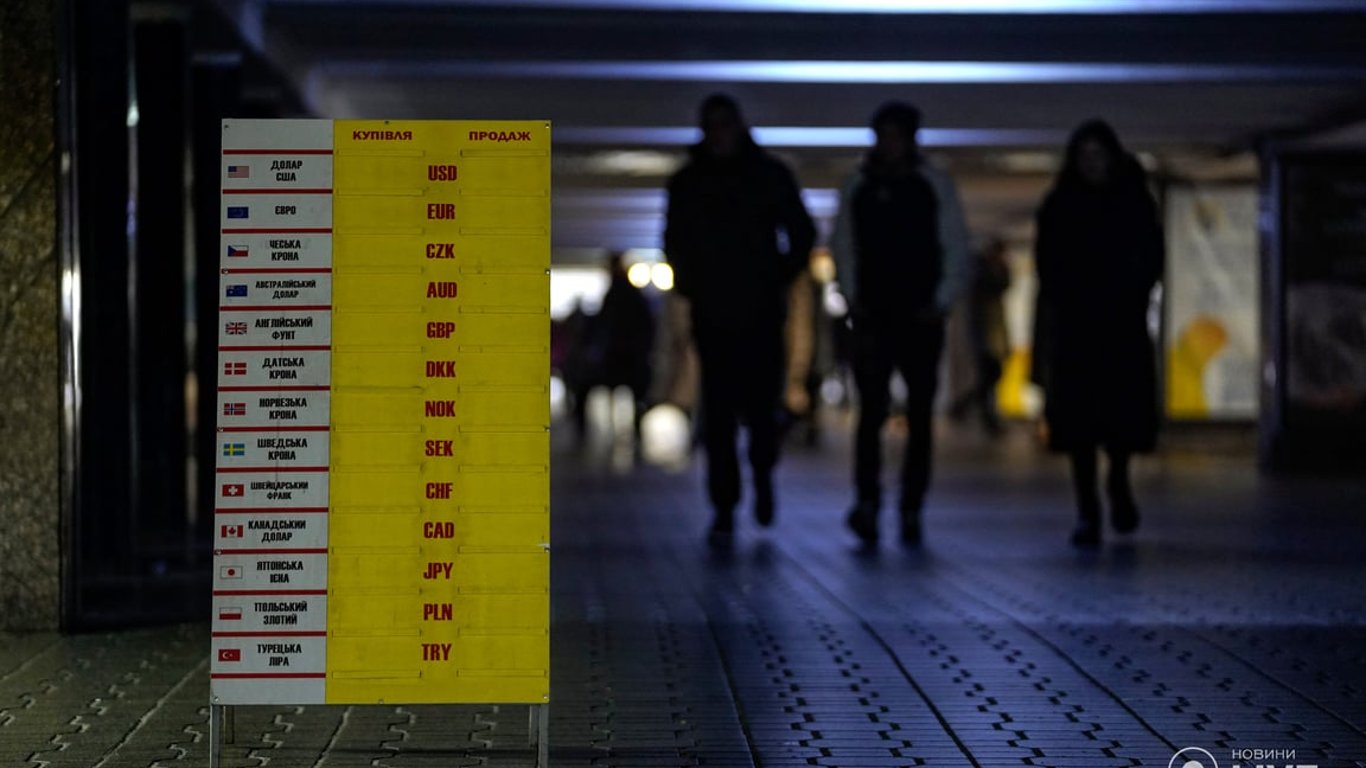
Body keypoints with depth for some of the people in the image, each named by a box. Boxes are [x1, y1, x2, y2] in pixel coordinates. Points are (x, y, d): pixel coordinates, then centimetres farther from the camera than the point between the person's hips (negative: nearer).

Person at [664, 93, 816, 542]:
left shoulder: (770, 175, 5)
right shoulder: (687, 184, 9)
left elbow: (801, 234, 12)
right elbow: (675, 242, 22)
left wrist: (780, 278, 4)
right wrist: (688, 285, 11)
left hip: (762, 315, -1)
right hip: (711, 317, 1)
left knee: (761, 405, -5)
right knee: (718, 416, -4)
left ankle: (762, 472, 25)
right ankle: (724, 508, 0)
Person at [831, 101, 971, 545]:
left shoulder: (934, 185, 5)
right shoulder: (858, 188, 8)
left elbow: (957, 250, 6)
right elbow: (843, 247, 15)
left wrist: (941, 302, -3)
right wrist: (852, 297, 4)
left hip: (921, 317, 0)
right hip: (873, 317, 0)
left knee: (920, 416, 2)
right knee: (871, 407, -14)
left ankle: (912, 510, 8)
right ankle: (867, 501, -20)